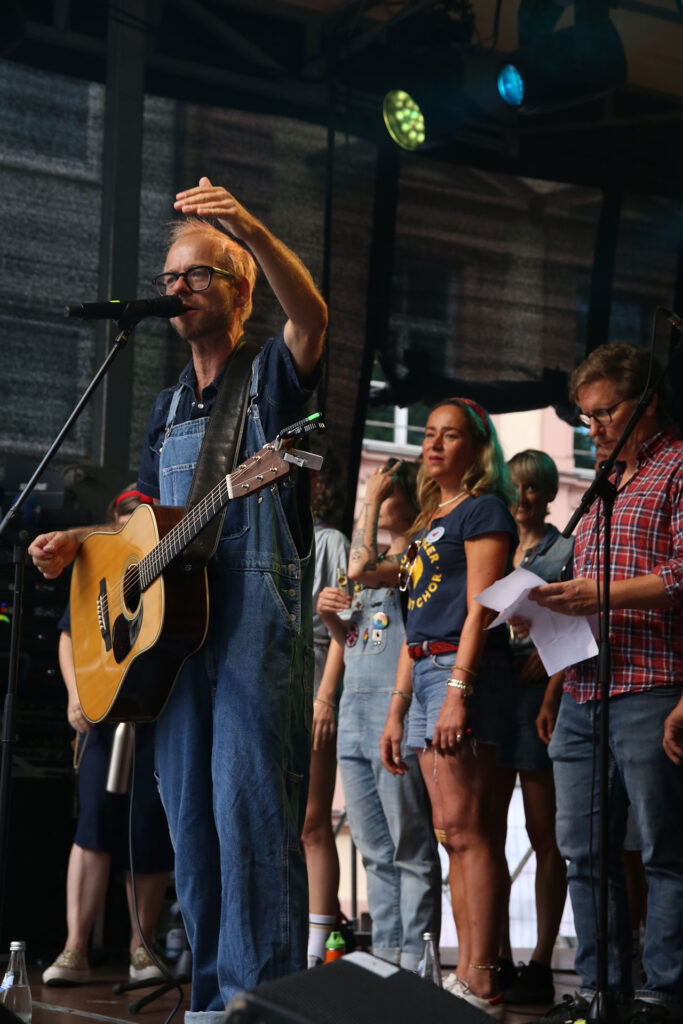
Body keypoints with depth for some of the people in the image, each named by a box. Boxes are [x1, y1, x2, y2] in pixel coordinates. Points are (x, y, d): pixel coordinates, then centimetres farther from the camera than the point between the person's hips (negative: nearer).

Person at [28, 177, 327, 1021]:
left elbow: (312, 316, -20)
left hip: (259, 612, -7)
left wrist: (249, 228, -36)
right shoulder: (168, 409, 22)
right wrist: (76, 540, 8)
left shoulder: (272, 377, 3)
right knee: (189, 814, 4)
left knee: (251, 806, -14)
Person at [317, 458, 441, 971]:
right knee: (374, 849, 10)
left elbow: (359, 570, -23)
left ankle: (415, 960, -2)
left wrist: (372, 501, -17)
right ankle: (386, 955, 15)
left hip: (396, 708, -9)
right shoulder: (377, 558, 22)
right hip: (356, 707, 9)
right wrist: (330, 615, 5)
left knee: (410, 846, -5)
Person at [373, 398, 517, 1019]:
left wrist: (458, 689, -21)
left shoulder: (483, 509, -1)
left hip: (464, 668, -9)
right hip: (424, 672, 9)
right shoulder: (428, 523, 25)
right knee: (454, 834, 5)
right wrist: (397, 710, 19)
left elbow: (479, 607, -12)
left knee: (464, 828, -14)